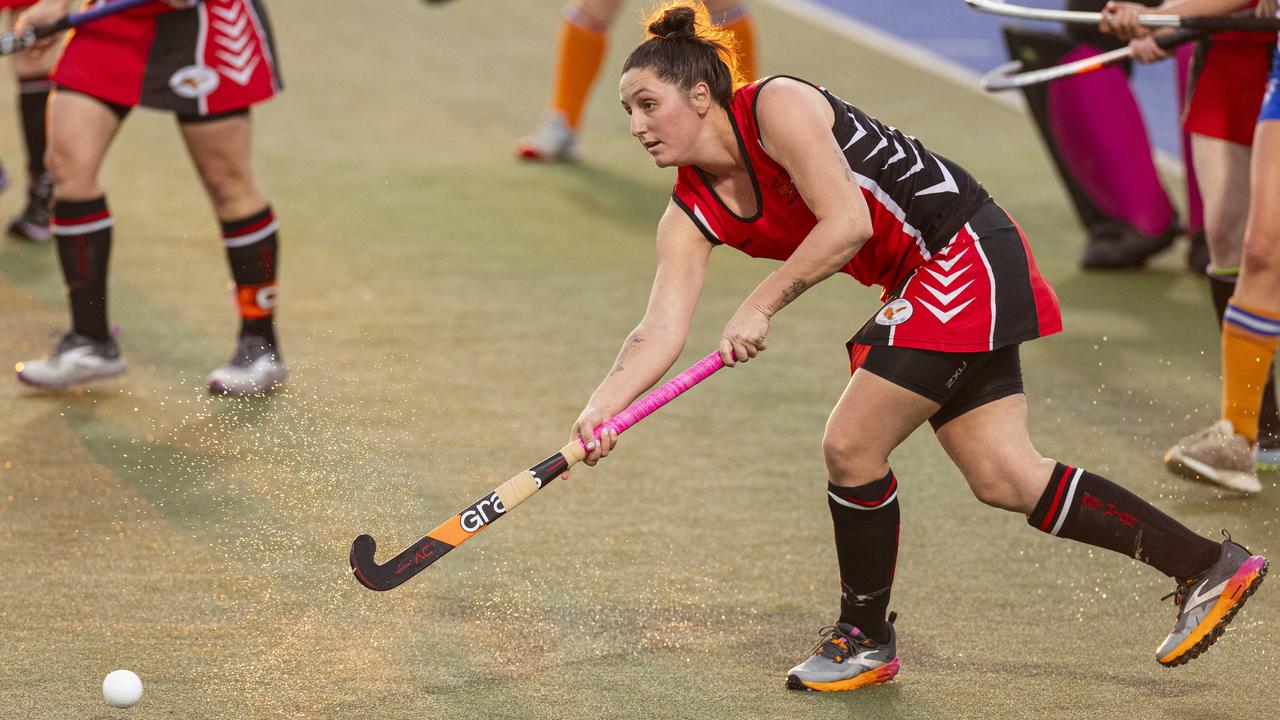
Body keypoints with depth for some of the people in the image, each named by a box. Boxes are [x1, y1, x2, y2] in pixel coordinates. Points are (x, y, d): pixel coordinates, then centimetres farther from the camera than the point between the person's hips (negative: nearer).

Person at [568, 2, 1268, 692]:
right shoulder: (691, 216, 3)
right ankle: (1208, 565, 14)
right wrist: (599, 410, -21)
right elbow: (660, 331, -6)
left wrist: (759, 306, -23)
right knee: (1007, 480, 5)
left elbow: (847, 223, -25)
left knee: (850, 448, -10)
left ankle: (866, 638, 10)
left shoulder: (775, 107, -18)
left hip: (966, 251, -9)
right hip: (927, 285, 9)